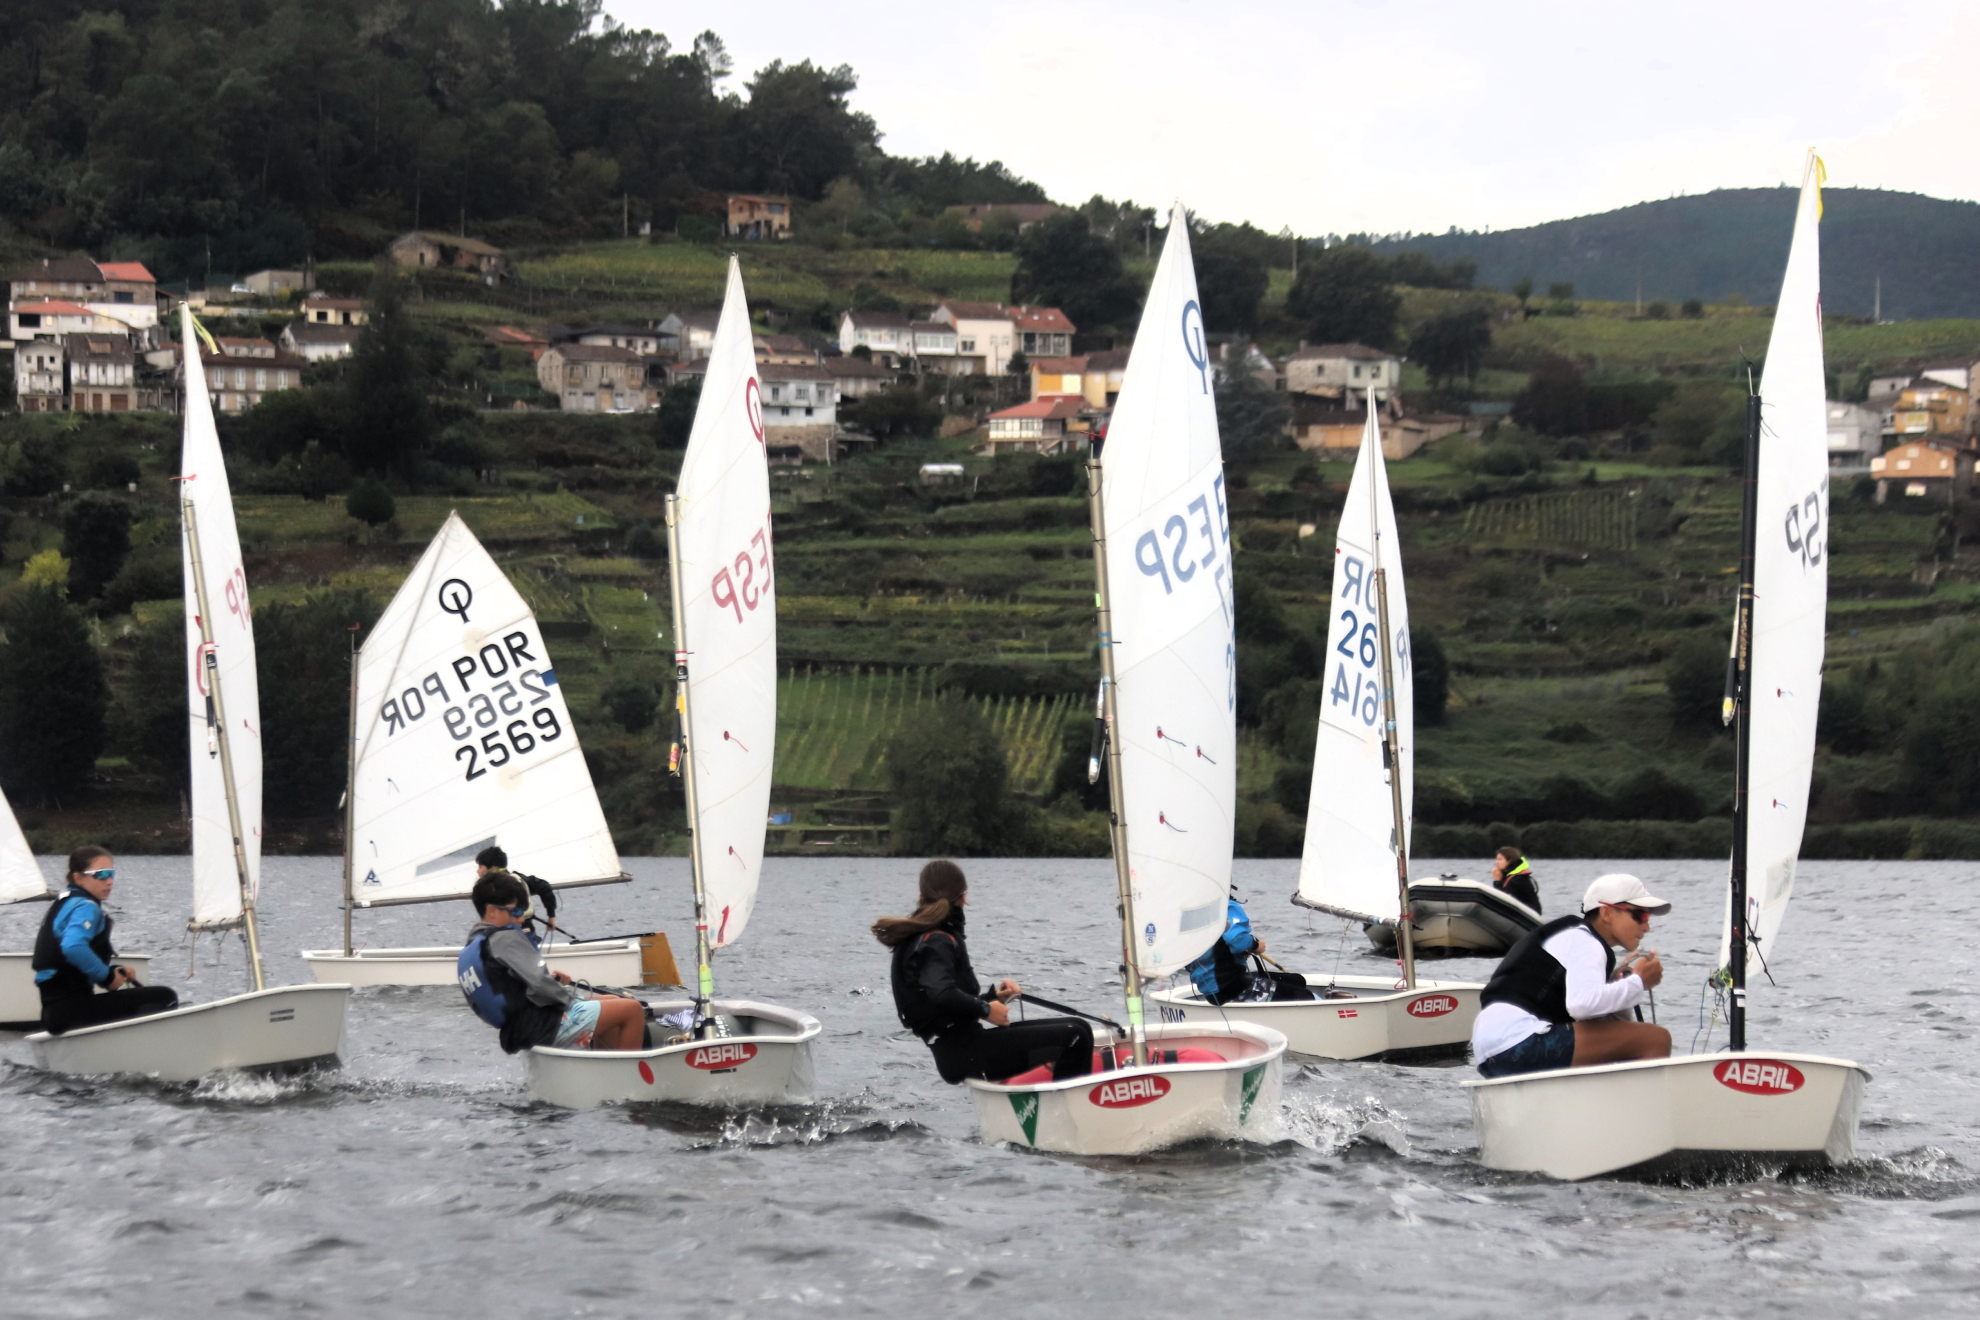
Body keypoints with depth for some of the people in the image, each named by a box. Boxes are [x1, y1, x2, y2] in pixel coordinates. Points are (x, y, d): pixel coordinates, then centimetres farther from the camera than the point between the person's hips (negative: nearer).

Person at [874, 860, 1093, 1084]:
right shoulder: (936, 942, -12)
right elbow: (941, 994, -30)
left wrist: (993, 995, 9)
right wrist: (986, 1010, -17)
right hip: (964, 1055, -10)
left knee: (1078, 1028, 11)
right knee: (1073, 1038, -15)